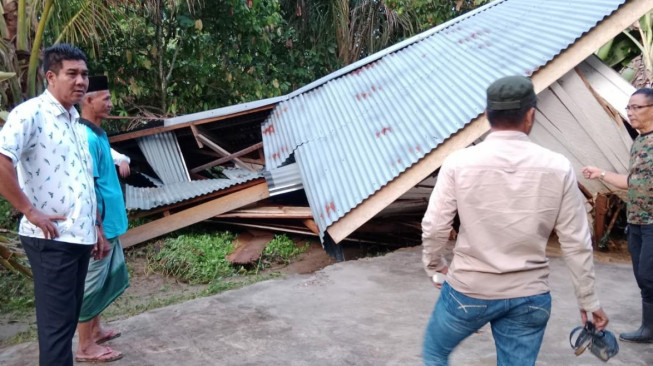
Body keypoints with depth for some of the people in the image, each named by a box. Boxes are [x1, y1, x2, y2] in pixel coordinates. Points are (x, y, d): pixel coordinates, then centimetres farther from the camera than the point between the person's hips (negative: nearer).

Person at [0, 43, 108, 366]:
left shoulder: (75, 121, 15)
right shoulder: (31, 113, -11)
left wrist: (96, 228, 20)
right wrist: (31, 211, -20)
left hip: (79, 236, 8)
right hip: (52, 239, -8)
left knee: (69, 316, 16)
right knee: (57, 321, -1)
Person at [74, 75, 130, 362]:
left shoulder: (98, 134, 11)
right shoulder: (87, 138, -20)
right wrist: (97, 228, -21)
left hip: (109, 223, 10)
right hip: (99, 226, -10)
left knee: (111, 277, 20)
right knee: (92, 284, 1)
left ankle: (95, 329, 35)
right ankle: (86, 347, 13)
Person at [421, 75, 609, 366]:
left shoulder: (459, 163, -11)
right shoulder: (558, 168, -7)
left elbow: (434, 227, -7)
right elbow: (576, 243, -3)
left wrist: (434, 265, 14)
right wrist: (588, 300, 10)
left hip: (468, 290, -1)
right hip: (530, 297, 2)